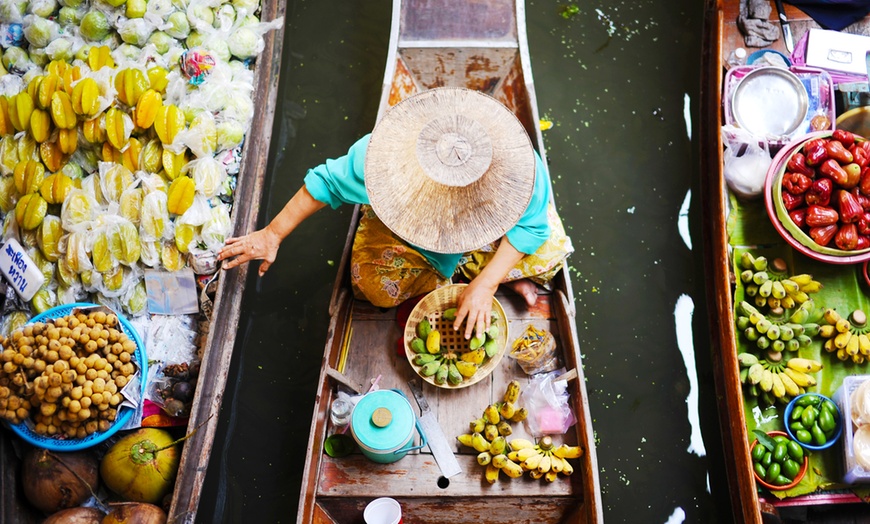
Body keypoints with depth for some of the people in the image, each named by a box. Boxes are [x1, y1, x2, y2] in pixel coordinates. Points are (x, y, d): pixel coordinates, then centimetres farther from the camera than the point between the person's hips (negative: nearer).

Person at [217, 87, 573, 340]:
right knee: (374, 283, -25)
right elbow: (329, 180, -24)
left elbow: (532, 226, -25)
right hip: (406, 221, 1)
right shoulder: (379, 156, -41)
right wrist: (272, 235, -17)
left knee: (550, 250, -22)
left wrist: (485, 285, -35)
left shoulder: (520, 167, -42)